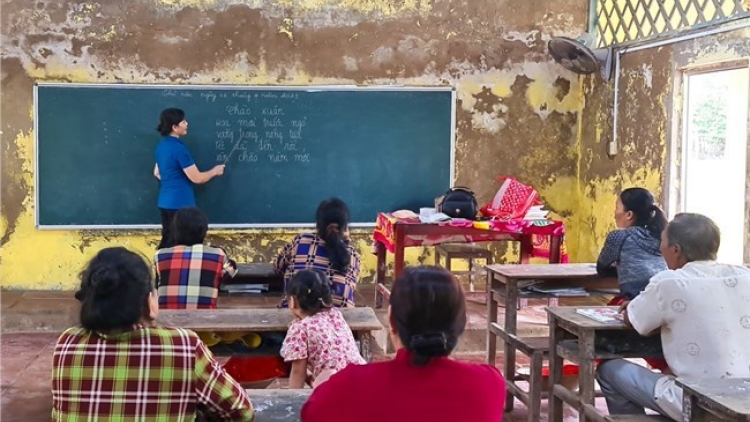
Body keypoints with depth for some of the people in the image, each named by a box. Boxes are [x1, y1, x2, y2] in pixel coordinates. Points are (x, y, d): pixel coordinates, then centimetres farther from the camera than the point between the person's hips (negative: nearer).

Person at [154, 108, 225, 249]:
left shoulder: (162, 145, 10)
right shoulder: (178, 148, -19)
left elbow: (157, 173, 22)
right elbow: (197, 178, -16)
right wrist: (215, 171, 0)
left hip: (165, 201, 9)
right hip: (179, 203, -9)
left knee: (167, 243, 14)